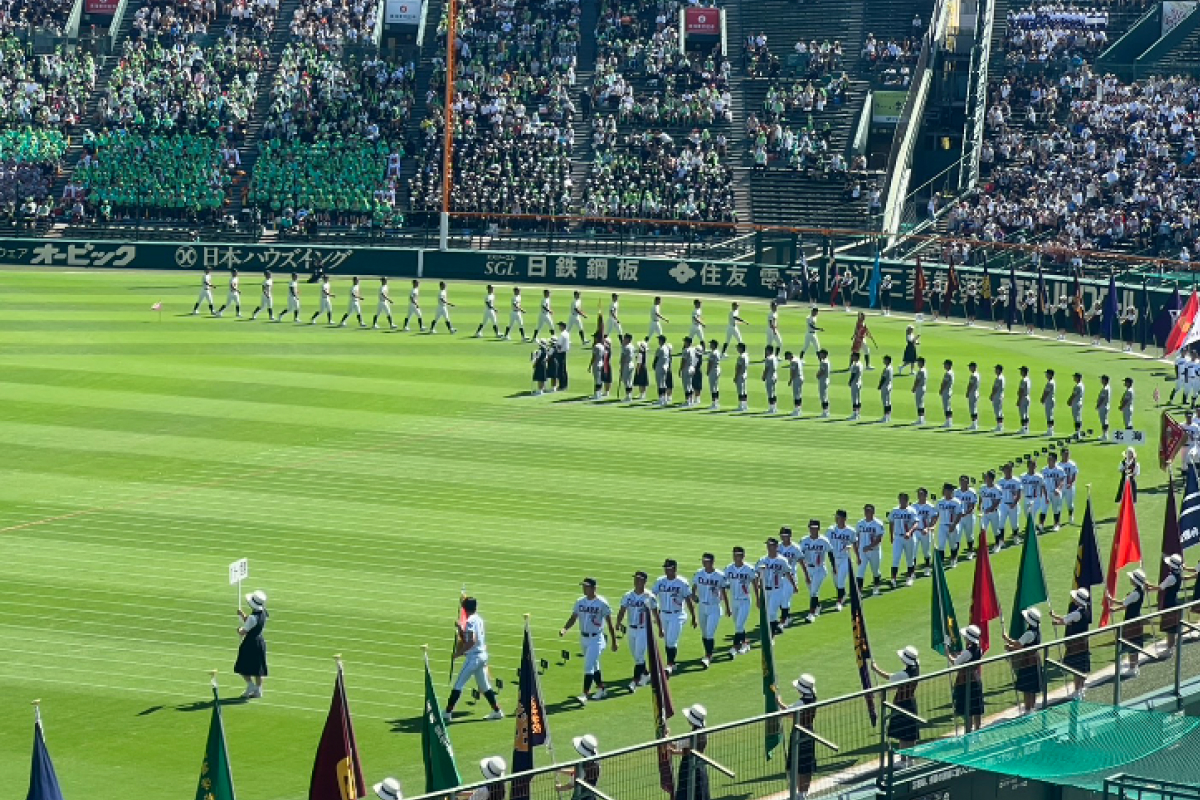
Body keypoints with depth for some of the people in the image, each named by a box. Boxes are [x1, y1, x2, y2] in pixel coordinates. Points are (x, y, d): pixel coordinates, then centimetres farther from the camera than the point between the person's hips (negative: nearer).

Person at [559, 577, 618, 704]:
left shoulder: (602, 603, -11)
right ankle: (601, 690, 32)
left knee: (588, 667, -14)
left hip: (596, 639, -7)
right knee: (594, 665, 17)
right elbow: (573, 618, 7)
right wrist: (564, 629, -13)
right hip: (583, 638, 7)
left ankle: (584, 695, -18)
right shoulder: (580, 602, 5)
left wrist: (614, 642, -5)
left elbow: (609, 623, -7)